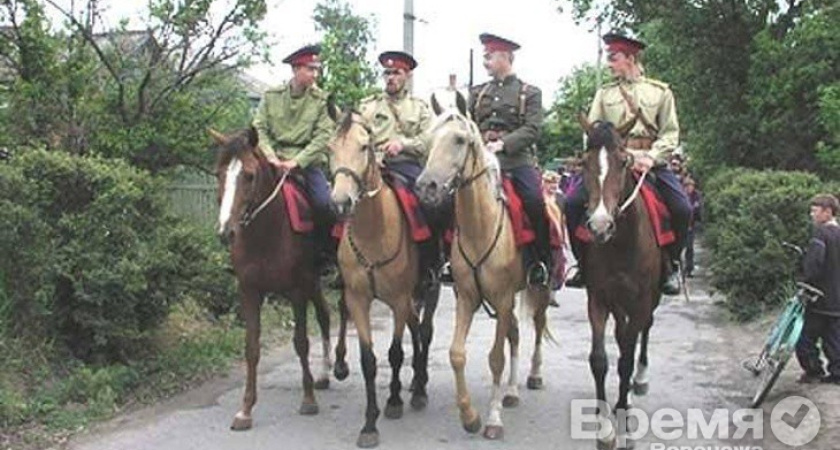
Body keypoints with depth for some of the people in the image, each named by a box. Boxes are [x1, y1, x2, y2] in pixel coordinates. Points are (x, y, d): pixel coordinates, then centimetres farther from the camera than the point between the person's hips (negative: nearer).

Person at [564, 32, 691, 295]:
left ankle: (670, 265, 2)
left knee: (683, 210, -21)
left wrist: (651, 157, -15)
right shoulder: (605, 93, 17)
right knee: (573, 204, -19)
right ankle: (585, 263, -3)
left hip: (650, 162, -1)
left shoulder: (660, 92, 11)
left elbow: (670, 133, 4)